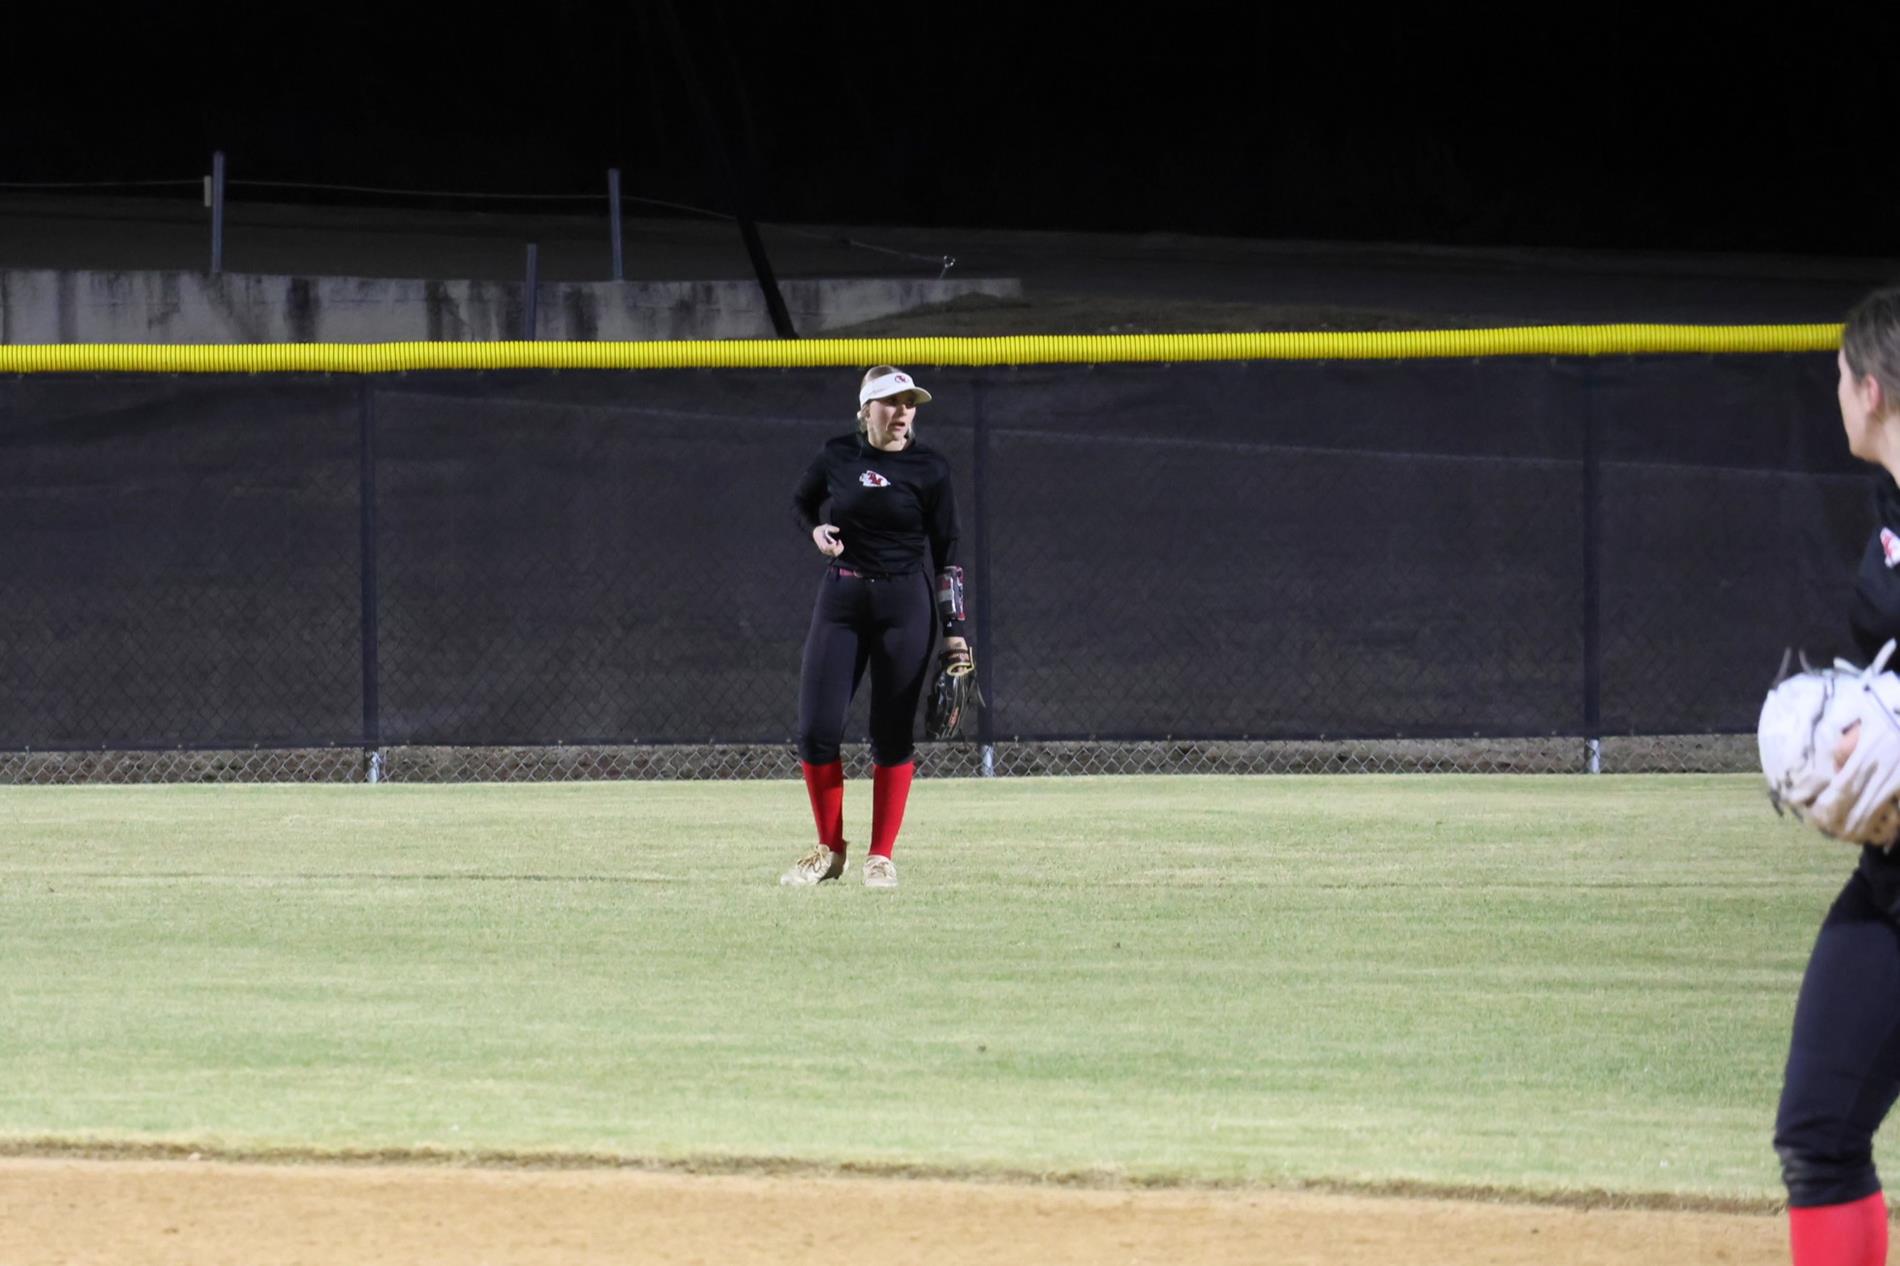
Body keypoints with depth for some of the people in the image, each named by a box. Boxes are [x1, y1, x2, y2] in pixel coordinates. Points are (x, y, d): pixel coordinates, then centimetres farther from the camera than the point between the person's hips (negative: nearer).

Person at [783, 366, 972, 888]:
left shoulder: (929, 468, -2)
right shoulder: (837, 457, 2)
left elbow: (945, 551, 1)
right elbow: (801, 500, 22)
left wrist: (953, 630, -4)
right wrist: (816, 529, -1)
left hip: (905, 606, -2)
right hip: (840, 601, 2)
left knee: (893, 733, -2)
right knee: (817, 729, -4)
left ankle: (881, 856, 8)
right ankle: (830, 850, 12)